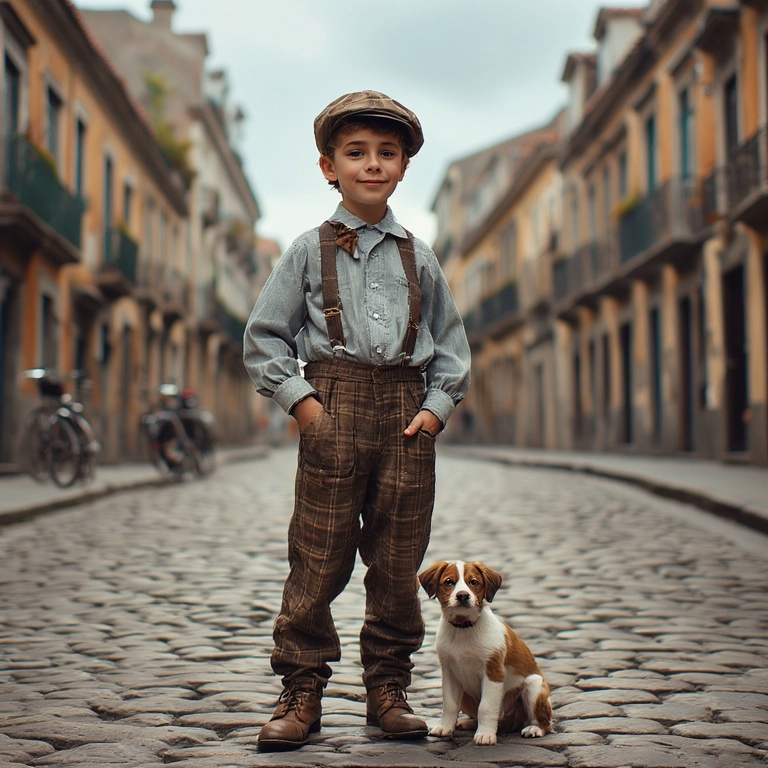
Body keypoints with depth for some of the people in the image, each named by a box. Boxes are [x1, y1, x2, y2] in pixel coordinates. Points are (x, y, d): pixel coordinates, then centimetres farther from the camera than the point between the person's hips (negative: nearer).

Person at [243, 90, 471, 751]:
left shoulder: (418, 256, 14)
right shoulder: (310, 250, 8)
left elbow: (451, 342, 17)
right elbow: (264, 337, 6)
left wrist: (439, 404, 3)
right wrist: (299, 398, -5)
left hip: (406, 412, 2)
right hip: (333, 406, -2)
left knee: (398, 562, 4)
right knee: (318, 560, -3)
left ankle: (388, 690, 17)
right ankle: (302, 692, 8)